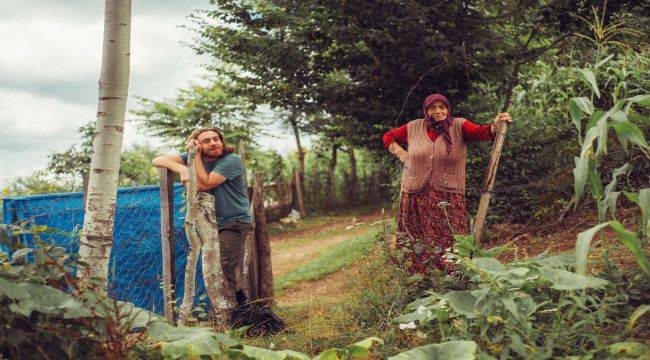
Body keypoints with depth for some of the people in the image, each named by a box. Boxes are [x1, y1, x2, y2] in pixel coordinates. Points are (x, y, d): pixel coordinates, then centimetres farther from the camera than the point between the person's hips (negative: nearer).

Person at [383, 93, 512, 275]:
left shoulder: (459, 126, -1)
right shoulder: (414, 127, 6)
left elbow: (480, 132, -19)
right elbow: (388, 137, 20)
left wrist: (495, 126, -39)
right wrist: (401, 154, 5)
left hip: (448, 197, -2)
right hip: (416, 197, 2)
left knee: (448, 242, -4)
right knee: (416, 242, 7)